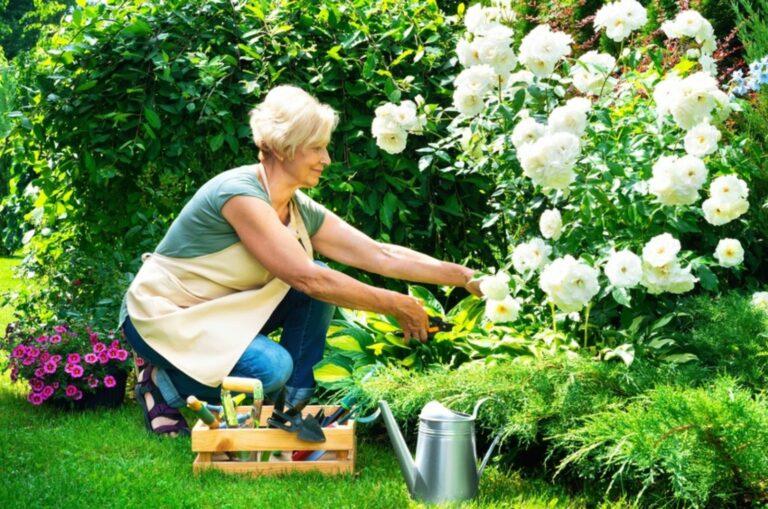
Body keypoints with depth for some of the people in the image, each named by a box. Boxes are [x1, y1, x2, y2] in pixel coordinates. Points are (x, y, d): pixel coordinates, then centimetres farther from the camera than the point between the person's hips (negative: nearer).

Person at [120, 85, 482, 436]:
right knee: (272, 368, -29)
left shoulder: (302, 211, -2)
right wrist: (397, 306, -24)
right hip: (162, 316, -8)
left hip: (219, 311, 8)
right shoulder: (239, 193, -27)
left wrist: (464, 277, -9)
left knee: (321, 282, -7)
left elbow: (382, 255, -3)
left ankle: (293, 406, 1)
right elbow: (307, 278, -30)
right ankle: (164, 386, -5)